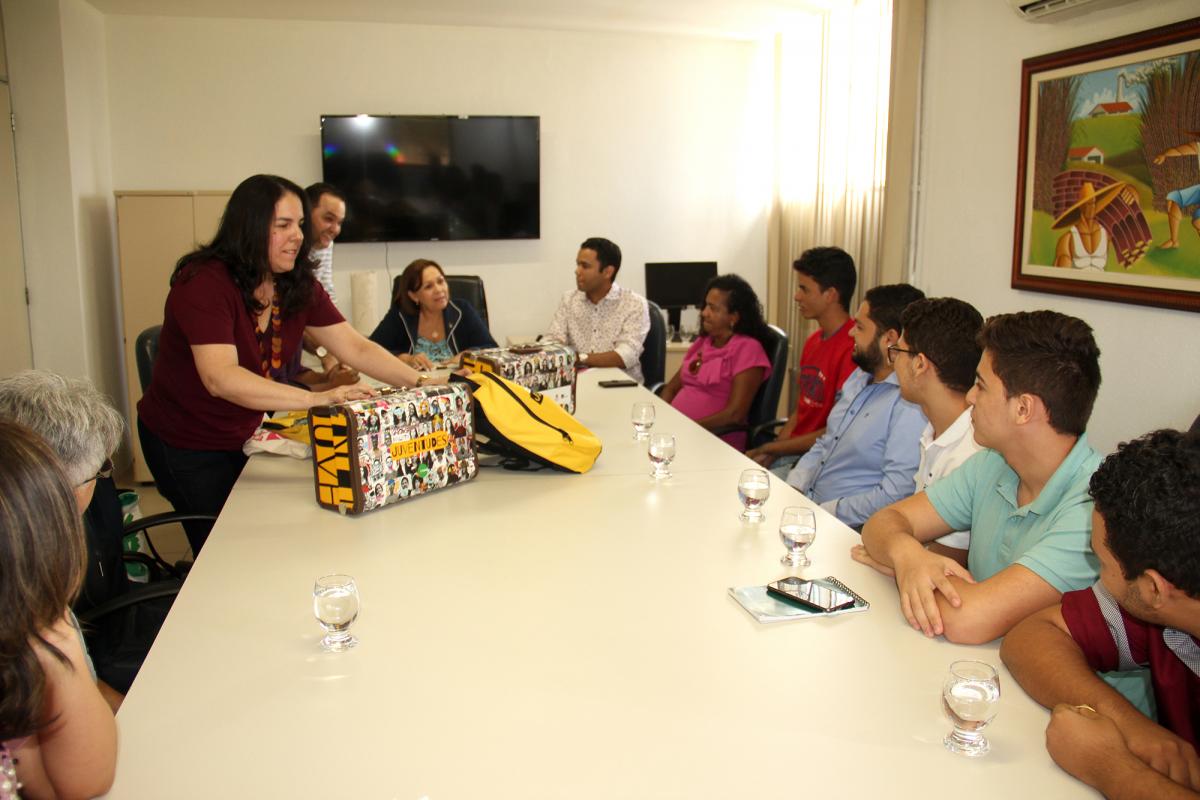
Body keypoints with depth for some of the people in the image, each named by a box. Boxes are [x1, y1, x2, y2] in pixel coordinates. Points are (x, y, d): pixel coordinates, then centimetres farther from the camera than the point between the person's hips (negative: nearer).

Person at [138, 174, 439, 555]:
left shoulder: (298, 285, -5)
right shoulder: (204, 283, -26)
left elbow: (356, 347, -10)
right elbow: (220, 378, -38)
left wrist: (419, 382, -26)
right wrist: (317, 398, -48)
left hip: (244, 435, 6)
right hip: (186, 447, -6)